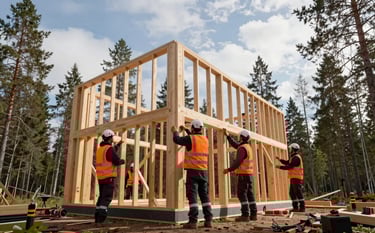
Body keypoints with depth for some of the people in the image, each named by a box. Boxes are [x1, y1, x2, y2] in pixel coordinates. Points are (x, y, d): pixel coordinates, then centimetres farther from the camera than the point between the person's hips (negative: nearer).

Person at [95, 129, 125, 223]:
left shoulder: (99, 149, 13)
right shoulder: (109, 148, -13)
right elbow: (117, 161, -18)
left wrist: (117, 145, 35)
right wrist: (122, 161, 4)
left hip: (100, 177, 8)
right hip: (109, 176, -8)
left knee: (102, 196, 16)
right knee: (107, 197, -6)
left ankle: (97, 217, 19)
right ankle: (101, 216, -15)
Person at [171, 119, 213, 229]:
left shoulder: (190, 138, -8)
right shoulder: (205, 139, 12)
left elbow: (177, 139, 2)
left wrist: (175, 131, 22)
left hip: (193, 171, -5)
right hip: (204, 171, 6)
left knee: (192, 196, -4)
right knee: (205, 196, 10)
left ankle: (193, 221, -6)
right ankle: (208, 220, 10)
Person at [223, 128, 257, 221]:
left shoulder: (242, 148, -14)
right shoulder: (247, 146, 16)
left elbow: (238, 161, -22)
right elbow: (235, 144, 27)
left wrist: (229, 169, -17)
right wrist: (227, 135, 28)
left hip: (244, 174, -9)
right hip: (249, 174, 9)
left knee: (242, 194, -8)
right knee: (249, 194, 9)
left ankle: (245, 215, -10)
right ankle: (253, 214, 10)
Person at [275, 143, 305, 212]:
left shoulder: (296, 158, -15)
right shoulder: (293, 157, 17)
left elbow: (289, 166, -20)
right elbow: (287, 162, 26)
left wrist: (280, 167, -16)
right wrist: (280, 159, 14)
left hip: (297, 178, -10)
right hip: (294, 178, 10)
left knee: (298, 193, -6)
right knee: (292, 193, 11)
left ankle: (302, 208, -1)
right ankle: (295, 207, 16)